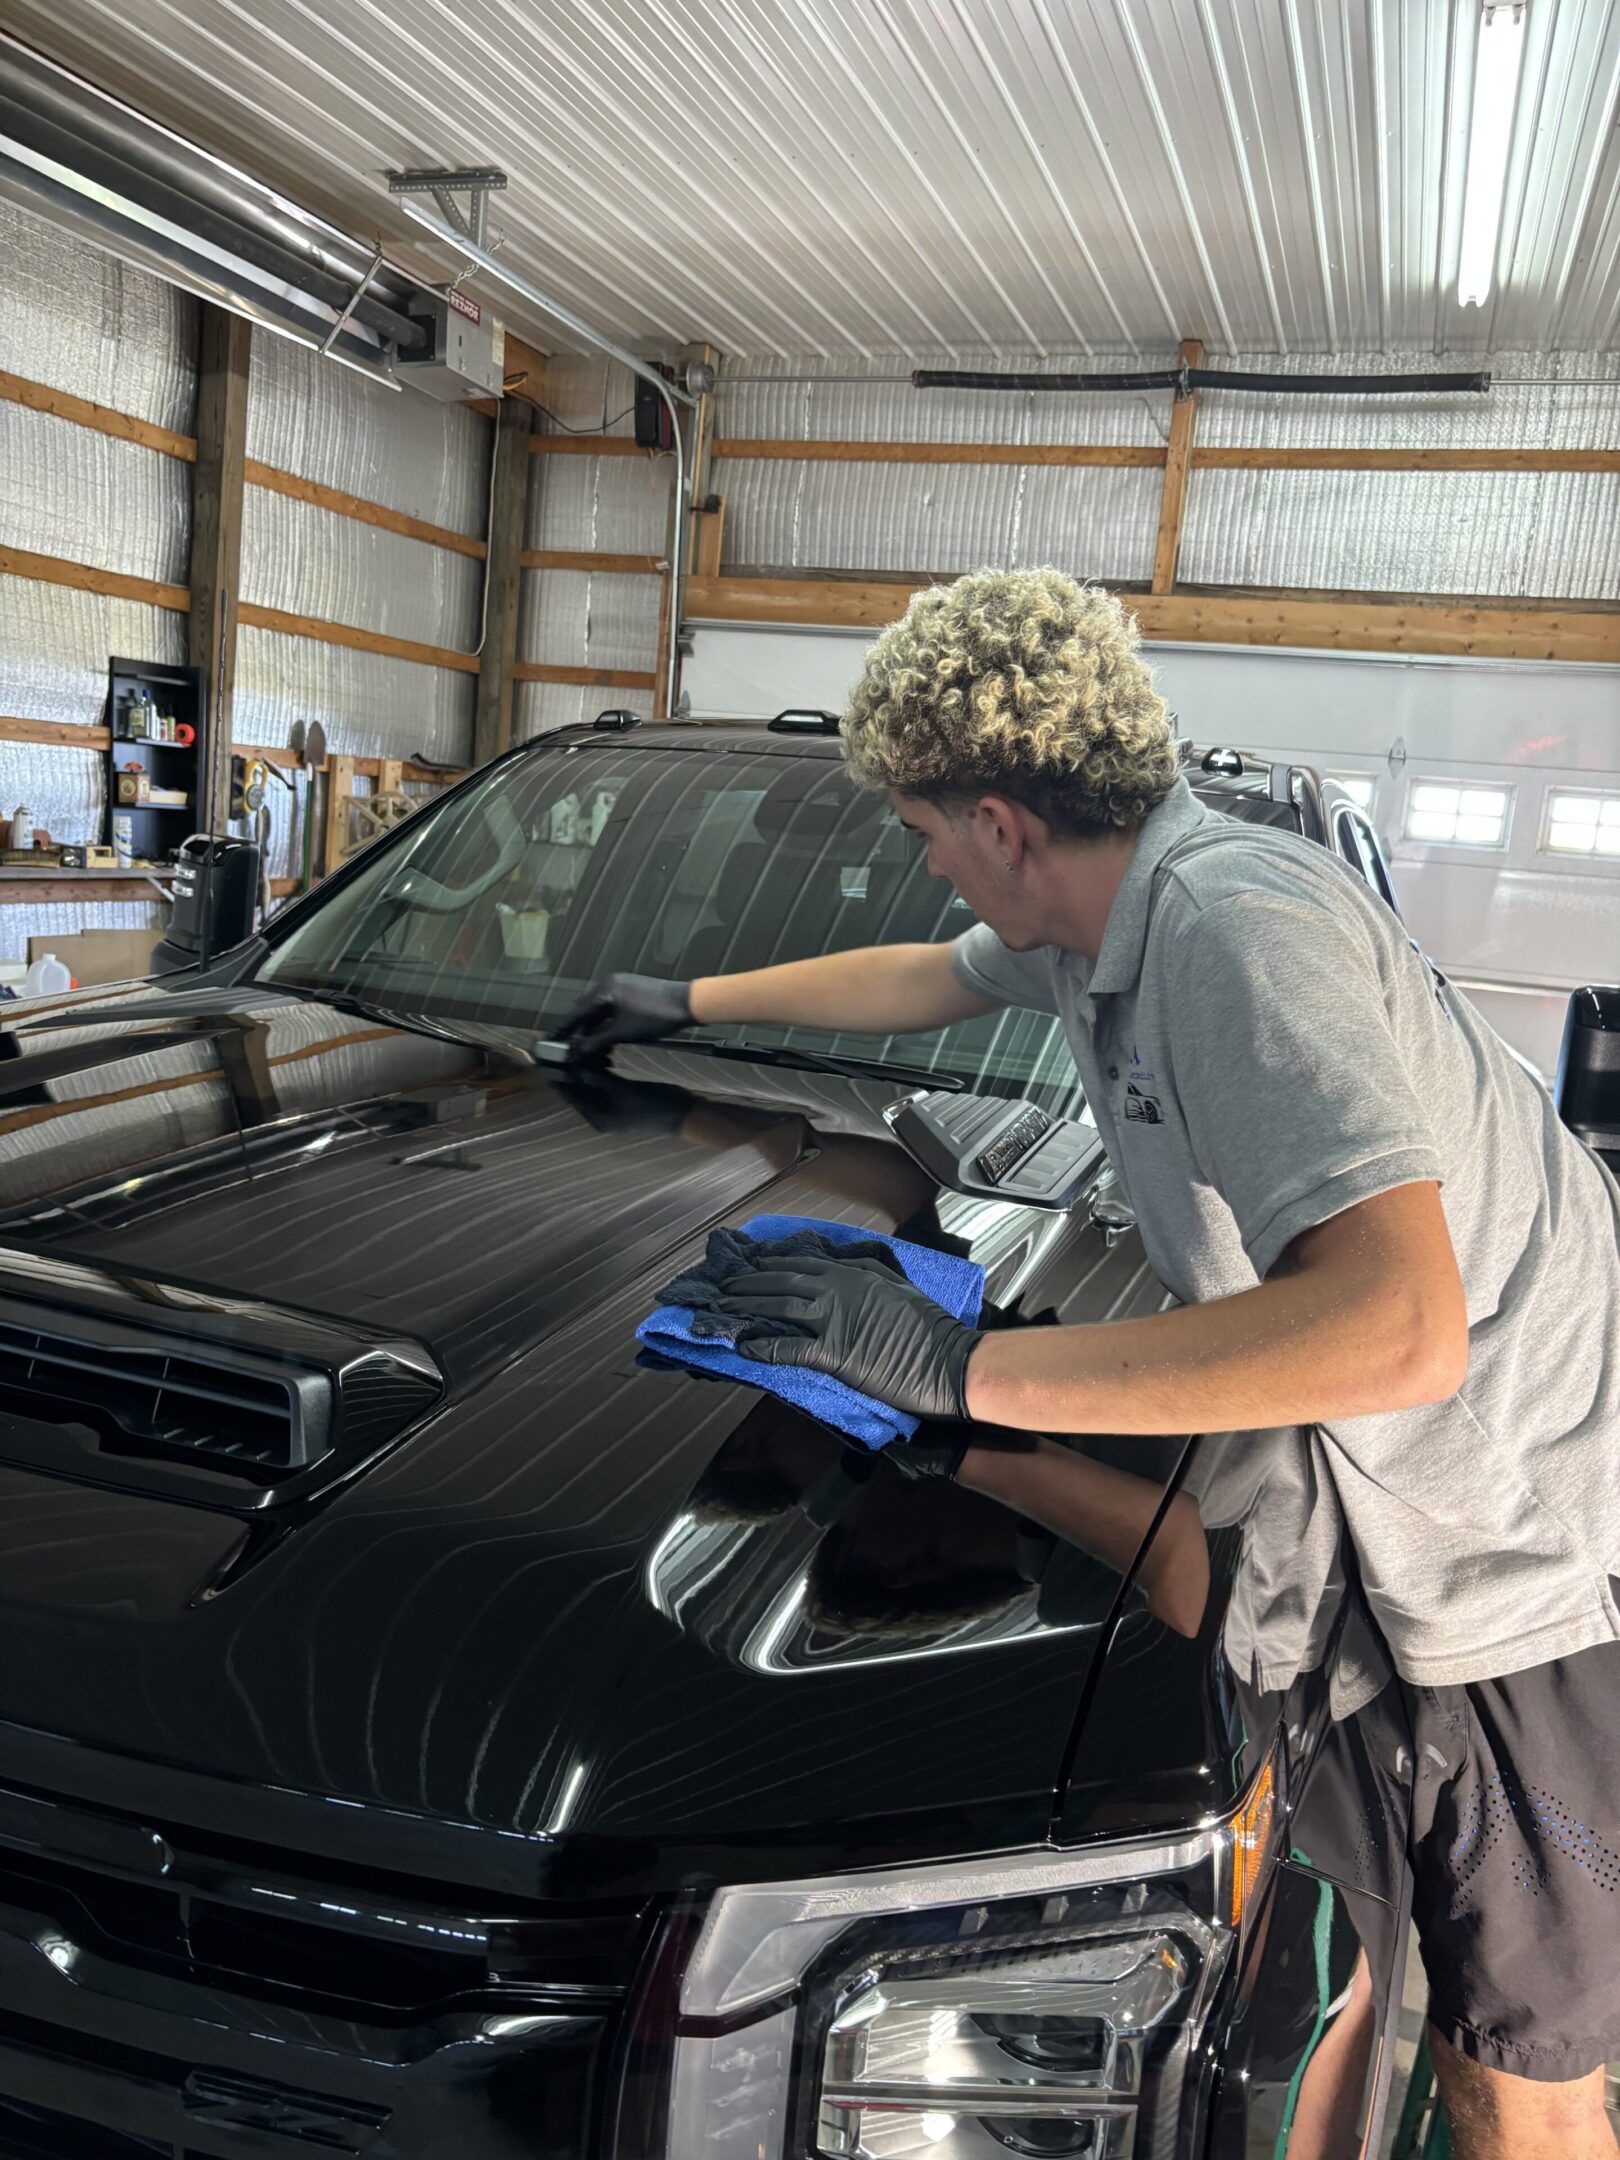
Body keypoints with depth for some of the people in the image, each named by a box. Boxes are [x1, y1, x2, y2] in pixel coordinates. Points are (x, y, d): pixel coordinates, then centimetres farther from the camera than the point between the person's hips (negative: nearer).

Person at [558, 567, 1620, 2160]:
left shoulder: (1234, 924, -28)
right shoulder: (1105, 910, 2)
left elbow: (1400, 1324, -39)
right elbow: (927, 979, 24)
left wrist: (965, 1369, -34)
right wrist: (693, 1003, 33)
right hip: (1434, 1511, 8)